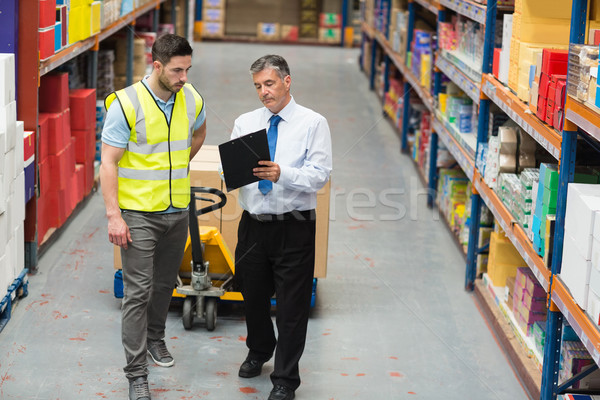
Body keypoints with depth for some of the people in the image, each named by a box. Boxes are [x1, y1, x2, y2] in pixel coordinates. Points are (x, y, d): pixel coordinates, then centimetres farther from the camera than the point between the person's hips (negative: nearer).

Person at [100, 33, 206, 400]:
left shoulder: (192, 100, 1)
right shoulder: (127, 103, -15)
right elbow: (109, 163, -14)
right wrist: (114, 215, -19)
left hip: (178, 211, 5)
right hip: (139, 214, -5)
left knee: (165, 283, 19)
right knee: (138, 292, -5)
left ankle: (155, 337, 43)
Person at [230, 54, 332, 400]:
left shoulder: (313, 124, -4)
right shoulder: (245, 122, 9)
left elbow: (321, 175, -13)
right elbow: (228, 170, 3)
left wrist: (282, 174, -28)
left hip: (294, 228, -4)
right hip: (254, 225, 4)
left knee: (292, 306, 2)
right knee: (253, 295, 19)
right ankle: (259, 352, 46)